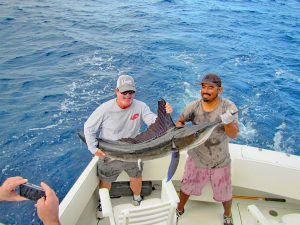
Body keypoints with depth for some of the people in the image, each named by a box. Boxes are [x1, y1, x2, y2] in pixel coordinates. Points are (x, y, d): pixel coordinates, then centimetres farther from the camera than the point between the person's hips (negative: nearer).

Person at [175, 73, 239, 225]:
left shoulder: (228, 107, -17)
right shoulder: (193, 107, -15)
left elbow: (234, 135, -24)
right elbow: (179, 122, 1)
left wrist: (227, 122, -45)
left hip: (220, 162, -1)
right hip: (196, 159, 1)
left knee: (225, 193, 18)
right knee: (186, 187, 20)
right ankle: (179, 209, 52)